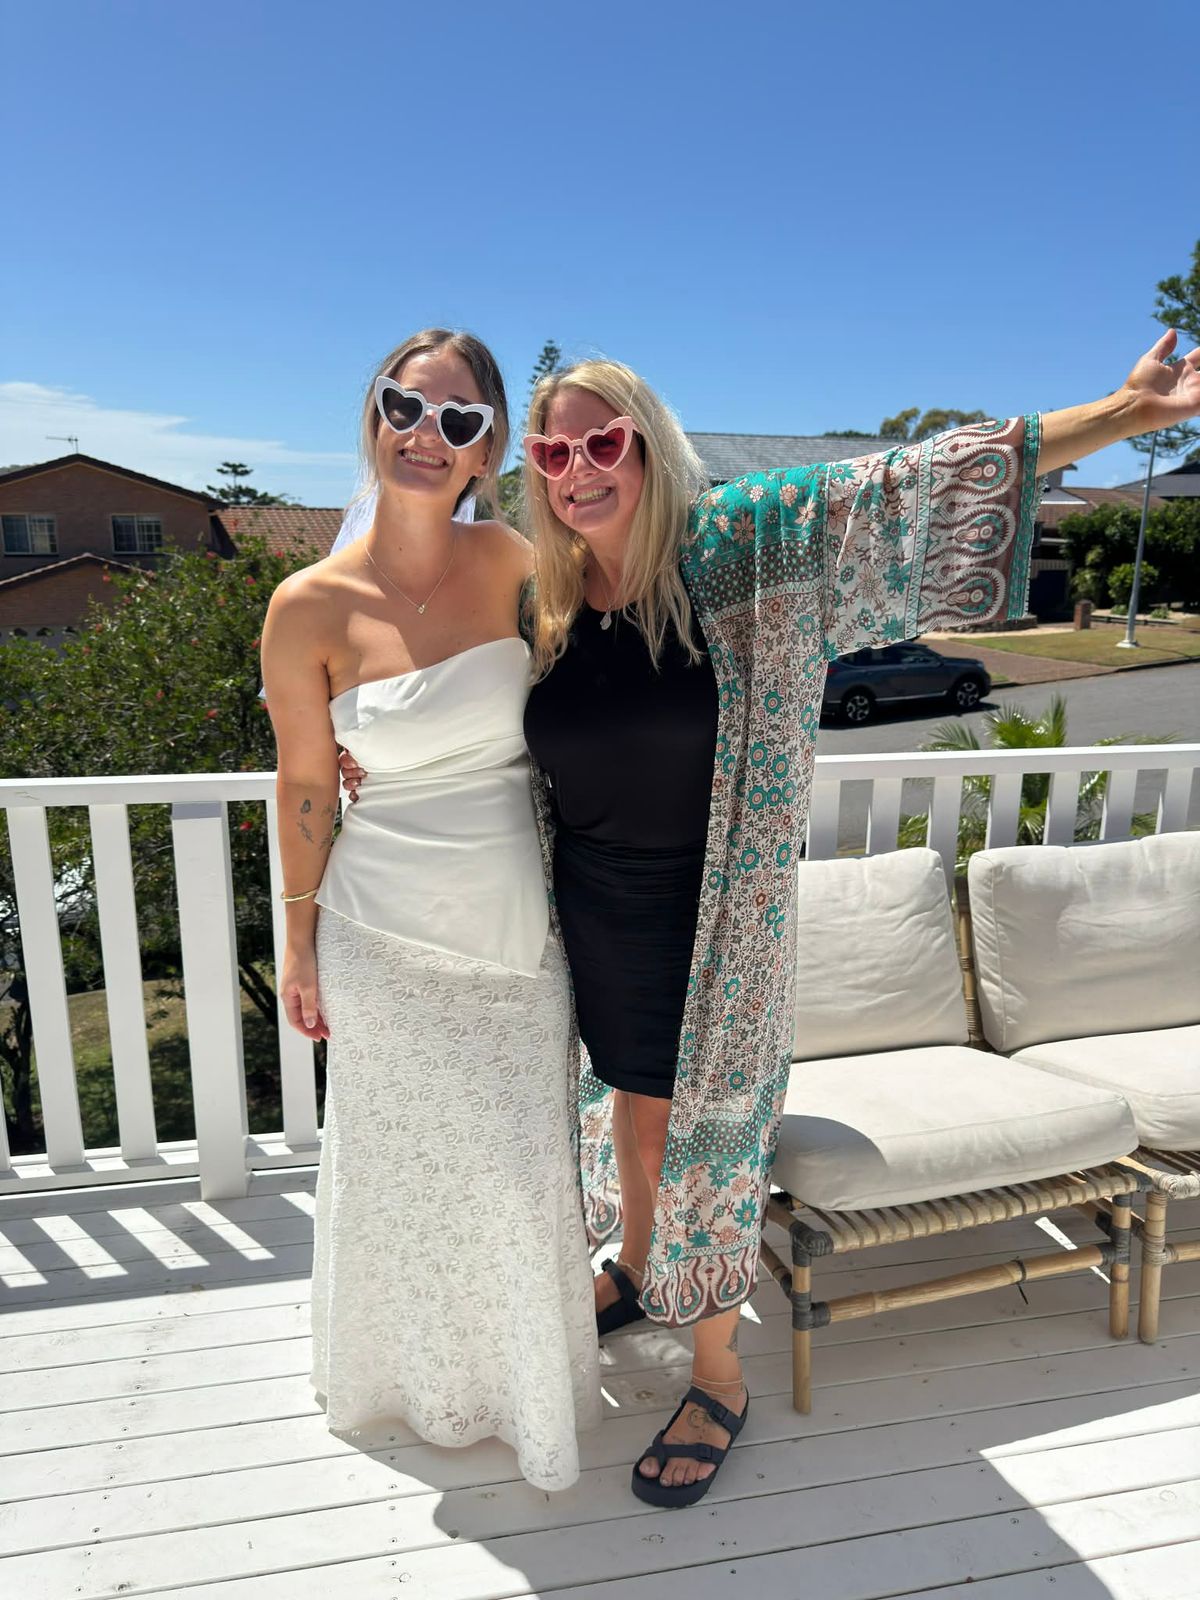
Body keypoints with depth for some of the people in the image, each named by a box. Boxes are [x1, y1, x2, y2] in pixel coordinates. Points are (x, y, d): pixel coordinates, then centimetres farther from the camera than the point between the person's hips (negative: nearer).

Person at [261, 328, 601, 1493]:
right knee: (409, 1164, 18)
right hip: (391, 936, -1)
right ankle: (425, 1372, 51)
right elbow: (306, 788, -2)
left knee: (523, 1167, 18)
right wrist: (301, 944, 4)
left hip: (521, 930, 2)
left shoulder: (513, 565, -7)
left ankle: (526, 1377, 50)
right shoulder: (312, 608, -11)